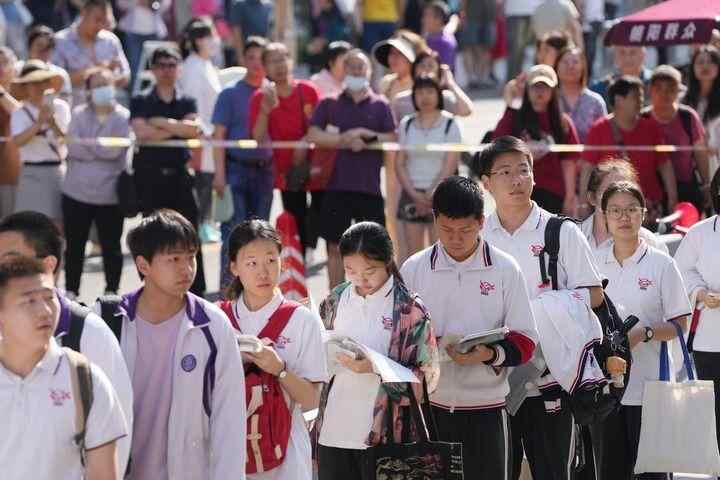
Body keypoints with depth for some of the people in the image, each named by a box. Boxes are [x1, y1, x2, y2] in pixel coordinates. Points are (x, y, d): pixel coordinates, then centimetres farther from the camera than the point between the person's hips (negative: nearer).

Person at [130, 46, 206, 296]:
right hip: (151, 174, -2)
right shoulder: (141, 102, 6)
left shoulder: (187, 102, 12)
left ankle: (197, 291, 1)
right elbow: (142, 132, -13)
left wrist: (161, 122, -9)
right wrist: (178, 127, -7)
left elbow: (194, 129, -7)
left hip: (179, 174, 2)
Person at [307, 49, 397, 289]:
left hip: (369, 186, 0)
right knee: (335, 247, 4)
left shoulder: (380, 105, 9)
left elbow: (392, 139, 0)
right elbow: (313, 135, -2)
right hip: (337, 185, 0)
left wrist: (365, 135, -11)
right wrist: (346, 141, -10)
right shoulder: (329, 104, 10)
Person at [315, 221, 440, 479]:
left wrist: (375, 367, -18)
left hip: (384, 434, -4)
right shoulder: (335, 300, 7)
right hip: (333, 432, 4)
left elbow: (427, 377, -8)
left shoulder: (410, 309, -6)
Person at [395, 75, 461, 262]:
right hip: (412, 194, 3)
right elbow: (399, 164, 5)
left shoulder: (449, 125, -1)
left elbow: (450, 165, -7)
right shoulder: (406, 125, 8)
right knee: (412, 252, 1)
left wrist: (431, 195, -13)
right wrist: (414, 193, -8)